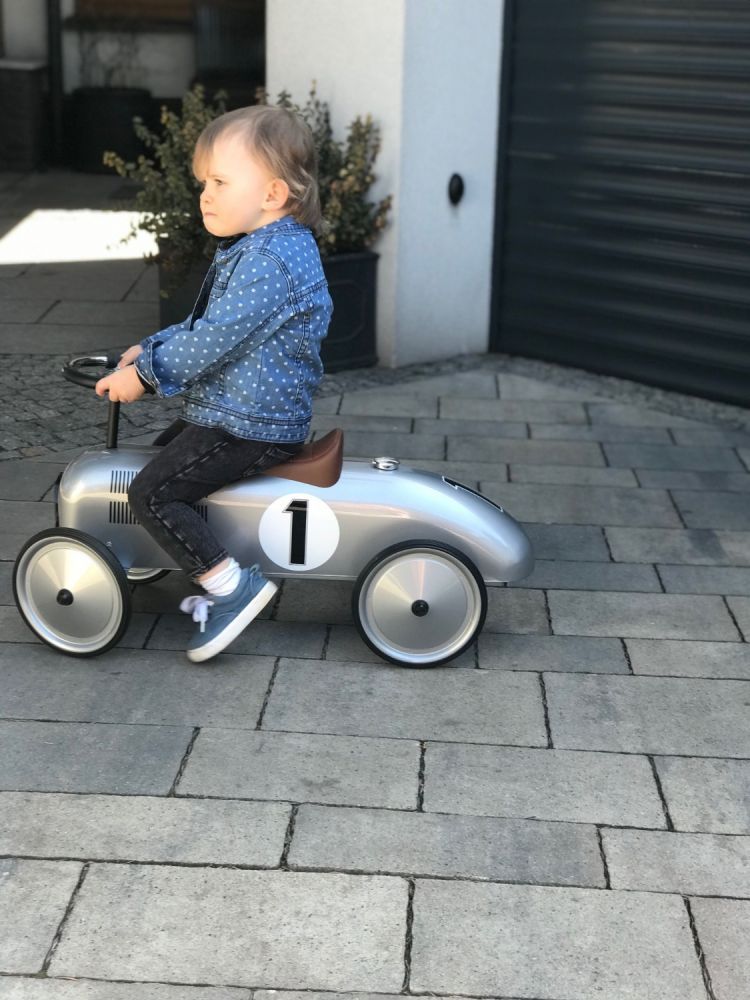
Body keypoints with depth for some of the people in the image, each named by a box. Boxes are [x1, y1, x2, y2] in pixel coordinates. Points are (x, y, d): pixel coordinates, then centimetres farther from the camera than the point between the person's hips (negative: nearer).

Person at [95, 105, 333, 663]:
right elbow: (204, 324, 20)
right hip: (238, 410, 11)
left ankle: (233, 586, -12)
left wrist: (146, 373, -16)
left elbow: (213, 341, -26)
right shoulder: (258, 249, 11)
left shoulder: (270, 261, -24)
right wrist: (151, 349, 9)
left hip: (250, 427, -11)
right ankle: (215, 572, 31)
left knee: (151, 492, -17)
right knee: (166, 450, 27)